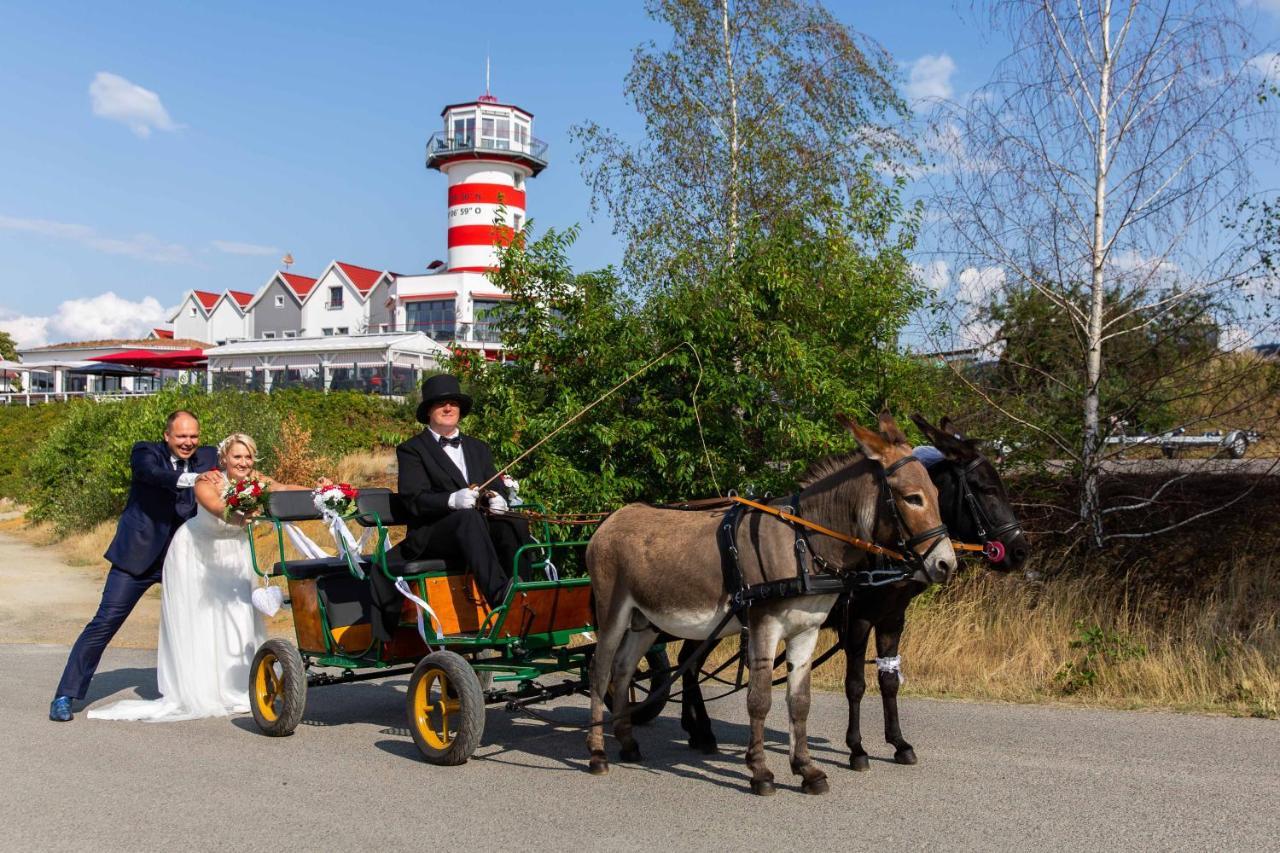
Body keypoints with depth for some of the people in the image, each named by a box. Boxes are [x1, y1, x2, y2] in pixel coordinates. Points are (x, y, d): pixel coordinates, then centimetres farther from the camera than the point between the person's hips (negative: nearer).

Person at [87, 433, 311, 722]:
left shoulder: (255, 481, -13)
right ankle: (196, 691, 7)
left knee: (238, 616, -2)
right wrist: (241, 516, -65)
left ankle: (234, 688, 10)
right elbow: (217, 507, -44)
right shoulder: (209, 482, -24)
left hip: (232, 557, 4)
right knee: (196, 621, -2)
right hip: (197, 554, -4)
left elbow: (284, 489, -30)